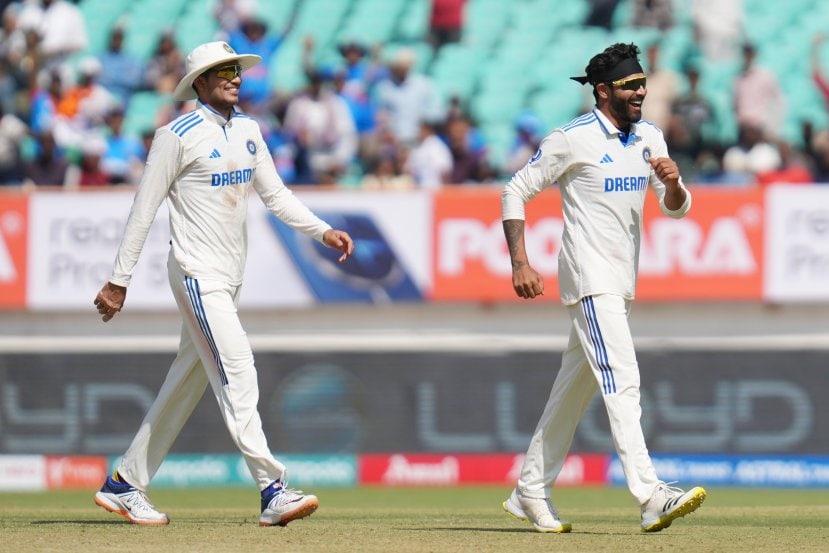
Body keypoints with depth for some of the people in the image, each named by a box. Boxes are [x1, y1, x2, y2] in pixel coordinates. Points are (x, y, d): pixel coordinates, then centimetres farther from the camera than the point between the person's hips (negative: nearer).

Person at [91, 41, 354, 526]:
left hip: (230, 279, 8)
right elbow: (144, 209, -8)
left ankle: (125, 485, 20)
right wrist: (119, 281, -8)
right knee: (237, 372, -16)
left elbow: (275, 194, 16)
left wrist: (323, 231, 2)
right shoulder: (179, 135, -10)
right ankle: (273, 492, -21)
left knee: (185, 385, 11)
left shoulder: (247, 131, 12)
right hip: (198, 275, -8)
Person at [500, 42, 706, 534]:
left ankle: (531, 492, 24)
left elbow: (677, 208, 8)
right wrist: (520, 265, -14)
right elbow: (516, 192, -6)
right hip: (590, 278, -8)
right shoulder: (572, 139, -10)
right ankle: (650, 496, -30)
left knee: (576, 387, 14)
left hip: (623, 283, 8)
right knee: (620, 380, -20)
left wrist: (673, 182, -16)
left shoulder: (650, 138, 10)